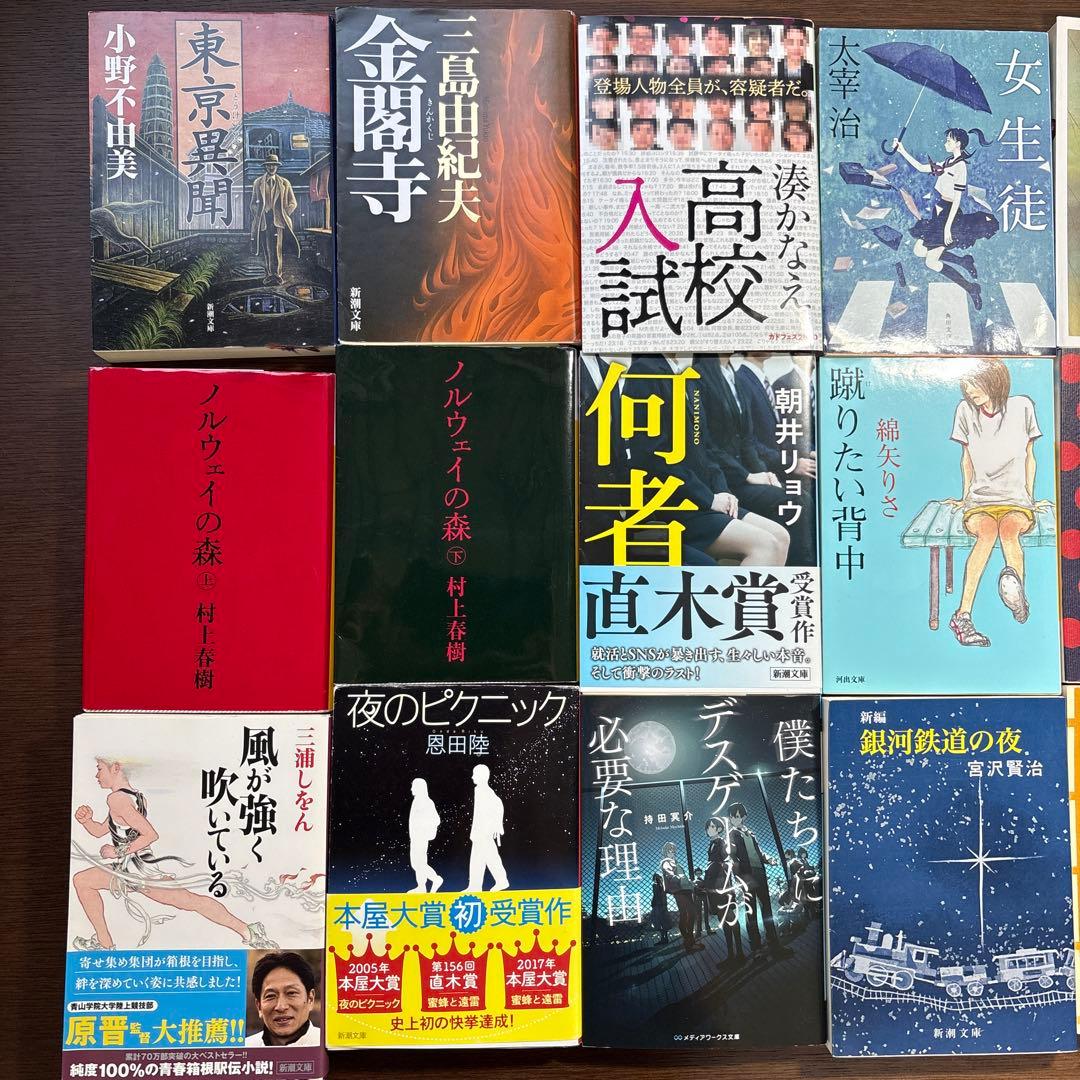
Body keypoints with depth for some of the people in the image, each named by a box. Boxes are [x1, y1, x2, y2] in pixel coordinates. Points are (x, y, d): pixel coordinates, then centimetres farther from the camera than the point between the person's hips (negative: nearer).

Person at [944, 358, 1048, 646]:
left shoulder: (1021, 407, 4)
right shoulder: (966, 410, 7)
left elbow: (1029, 457, 13)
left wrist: (1030, 499, 13)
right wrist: (965, 498, 21)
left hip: (1016, 500, 1)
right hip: (979, 500, -1)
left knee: (1009, 528, -37)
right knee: (987, 531, -34)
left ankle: (1017, 593, -46)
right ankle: (963, 616, -44)